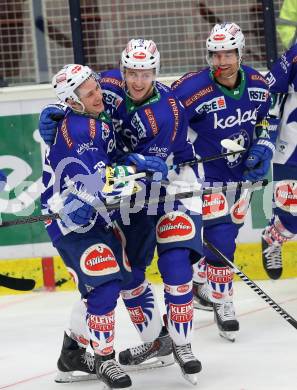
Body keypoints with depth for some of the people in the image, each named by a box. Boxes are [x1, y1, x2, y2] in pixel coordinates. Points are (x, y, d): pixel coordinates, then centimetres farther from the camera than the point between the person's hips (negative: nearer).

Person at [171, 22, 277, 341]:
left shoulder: (257, 85, -7)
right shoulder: (193, 89, -26)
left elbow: (266, 120, 11)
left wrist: (262, 149, -3)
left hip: (242, 172, 5)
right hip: (206, 174, -5)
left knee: (227, 234, 13)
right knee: (220, 238, -12)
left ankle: (201, 284, 34)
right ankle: (222, 302, 2)